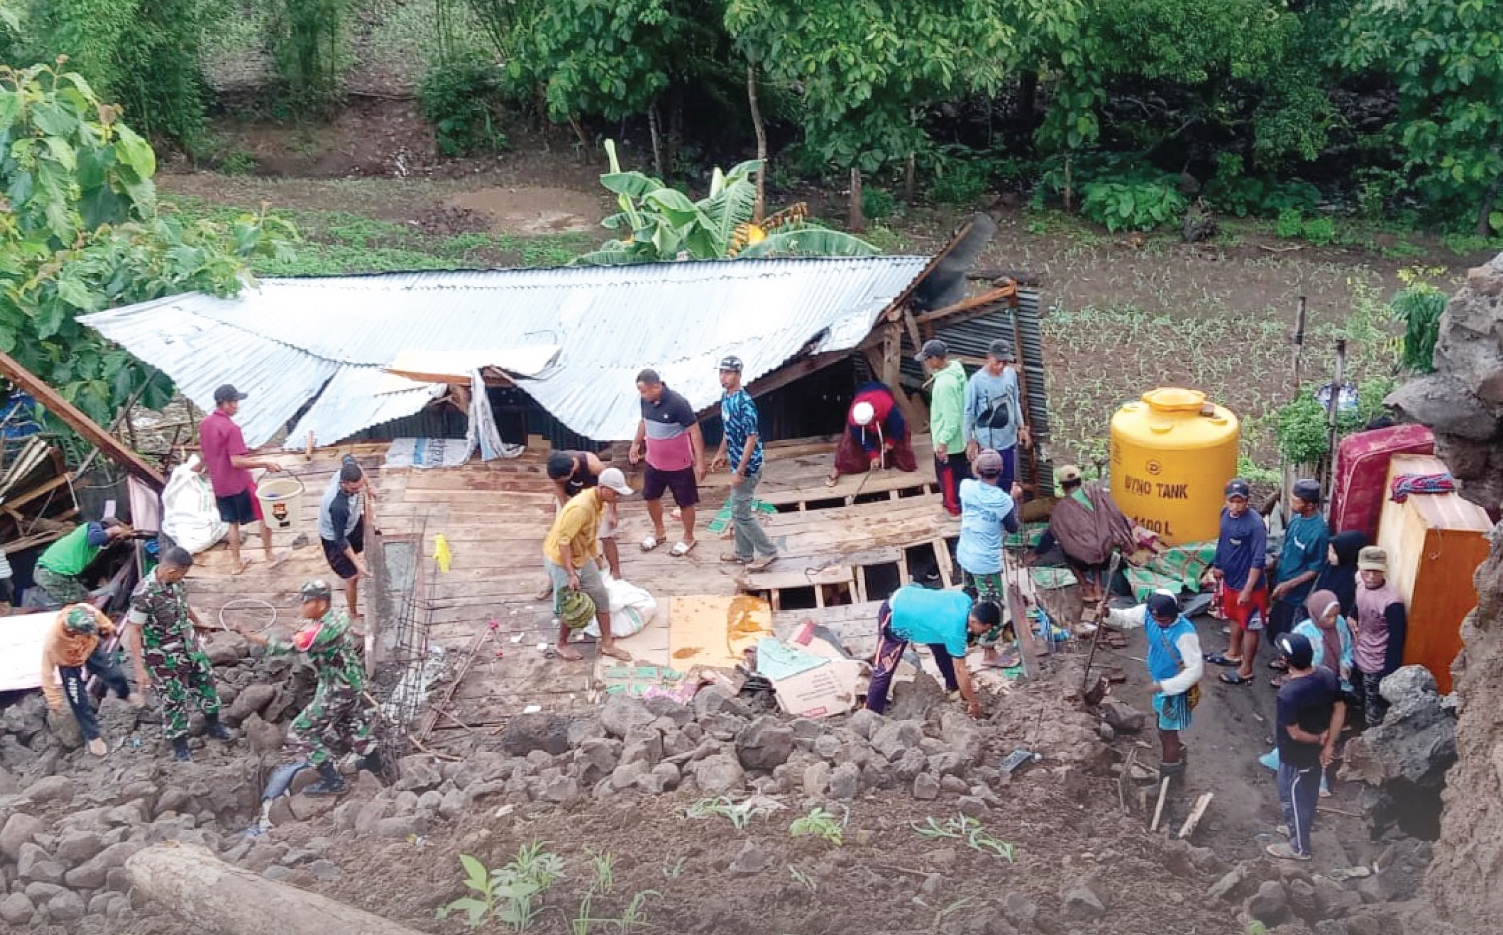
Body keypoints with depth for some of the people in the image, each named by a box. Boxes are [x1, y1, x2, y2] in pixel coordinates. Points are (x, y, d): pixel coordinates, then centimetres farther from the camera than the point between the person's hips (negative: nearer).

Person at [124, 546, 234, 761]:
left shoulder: (174, 582, -8)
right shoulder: (144, 594, -31)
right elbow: (133, 631, -25)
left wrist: (197, 621, 32)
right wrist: (140, 668, -26)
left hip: (189, 646, 7)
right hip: (164, 658, -7)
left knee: (205, 679, 20)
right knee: (174, 700, 7)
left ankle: (213, 725, 42)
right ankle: (179, 746, 26)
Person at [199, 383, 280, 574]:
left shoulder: (205, 424, 3)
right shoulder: (231, 428, -23)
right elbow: (237, 461, -26)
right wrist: (265, 464, -23)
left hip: (219, 485, 7)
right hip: (239, 484, -7)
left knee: (233, 523, 17)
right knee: (264, 516, 9)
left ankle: (237, 563, 22)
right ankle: (269, 556, 17)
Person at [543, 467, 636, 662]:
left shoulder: (599, 502, -5)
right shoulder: (581, 507, -33)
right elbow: (563, 541, -30)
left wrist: (596, 556, 21)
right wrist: (571, 574, -30)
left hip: (582, 557, 9)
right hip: (561, 559, -9)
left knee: (601, 597, 9)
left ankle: (607, 644, 20)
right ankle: (561, 646, 27)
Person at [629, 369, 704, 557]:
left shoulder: (678, 403, -27)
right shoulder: (646, 401, -8)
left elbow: (694, 432, -22)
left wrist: (700, 462, -23)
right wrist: (636, 444, 22)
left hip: (679, 464, -6)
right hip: (654, 462, 6)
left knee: (685, 502, 9)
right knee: (650, 496, 19)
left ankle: (688, 538, 29)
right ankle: (659, 531, 42)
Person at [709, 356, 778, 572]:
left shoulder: (744, 402, -25)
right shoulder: (726, 398, 4)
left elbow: (752, 438, -24)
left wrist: (740, 470, -23)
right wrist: (721, 453, 22)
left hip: (747, 466, -9)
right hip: (737, 462, 9)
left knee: (740, 513, -2)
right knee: (738, 510, 18)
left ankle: (768, 552, 10)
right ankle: (744, 553, 32)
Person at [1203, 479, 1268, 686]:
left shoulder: (1255, 524, -27)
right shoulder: (1225, 513, -4)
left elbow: (1258, 561, -25)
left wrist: (1247, 590, -24)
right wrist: (1217, 566, 17)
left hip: (1247, 584, -8)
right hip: (1229, 579, 8)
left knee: (1249, 626, 8)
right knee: (1234, 618, 27)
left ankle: (1246, 670, 20)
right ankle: (1233, 654, 47)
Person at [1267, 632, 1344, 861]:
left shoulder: (1288, 694, -36)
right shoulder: (1327, 676, -15)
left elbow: (1295, 733, -27)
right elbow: (1340, 710, -3)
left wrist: (1318, 739, -8)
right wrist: (1329, 744, 2)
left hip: (1296, 757, -7)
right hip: (1317, 751, 7)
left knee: (1293, 798, 16)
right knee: (1310, 791, 29)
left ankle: (1299, 847, 34)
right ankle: (1303, 826, 53)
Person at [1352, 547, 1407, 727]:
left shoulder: (1392, 602, -27)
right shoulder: (1361, 588, -3)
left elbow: (1396, 643, -22)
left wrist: (1388, 677, -19)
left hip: (1377, 668, -7)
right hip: (1359, 661, 7)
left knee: (1374, 720, 3)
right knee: (1361, 709, 24)